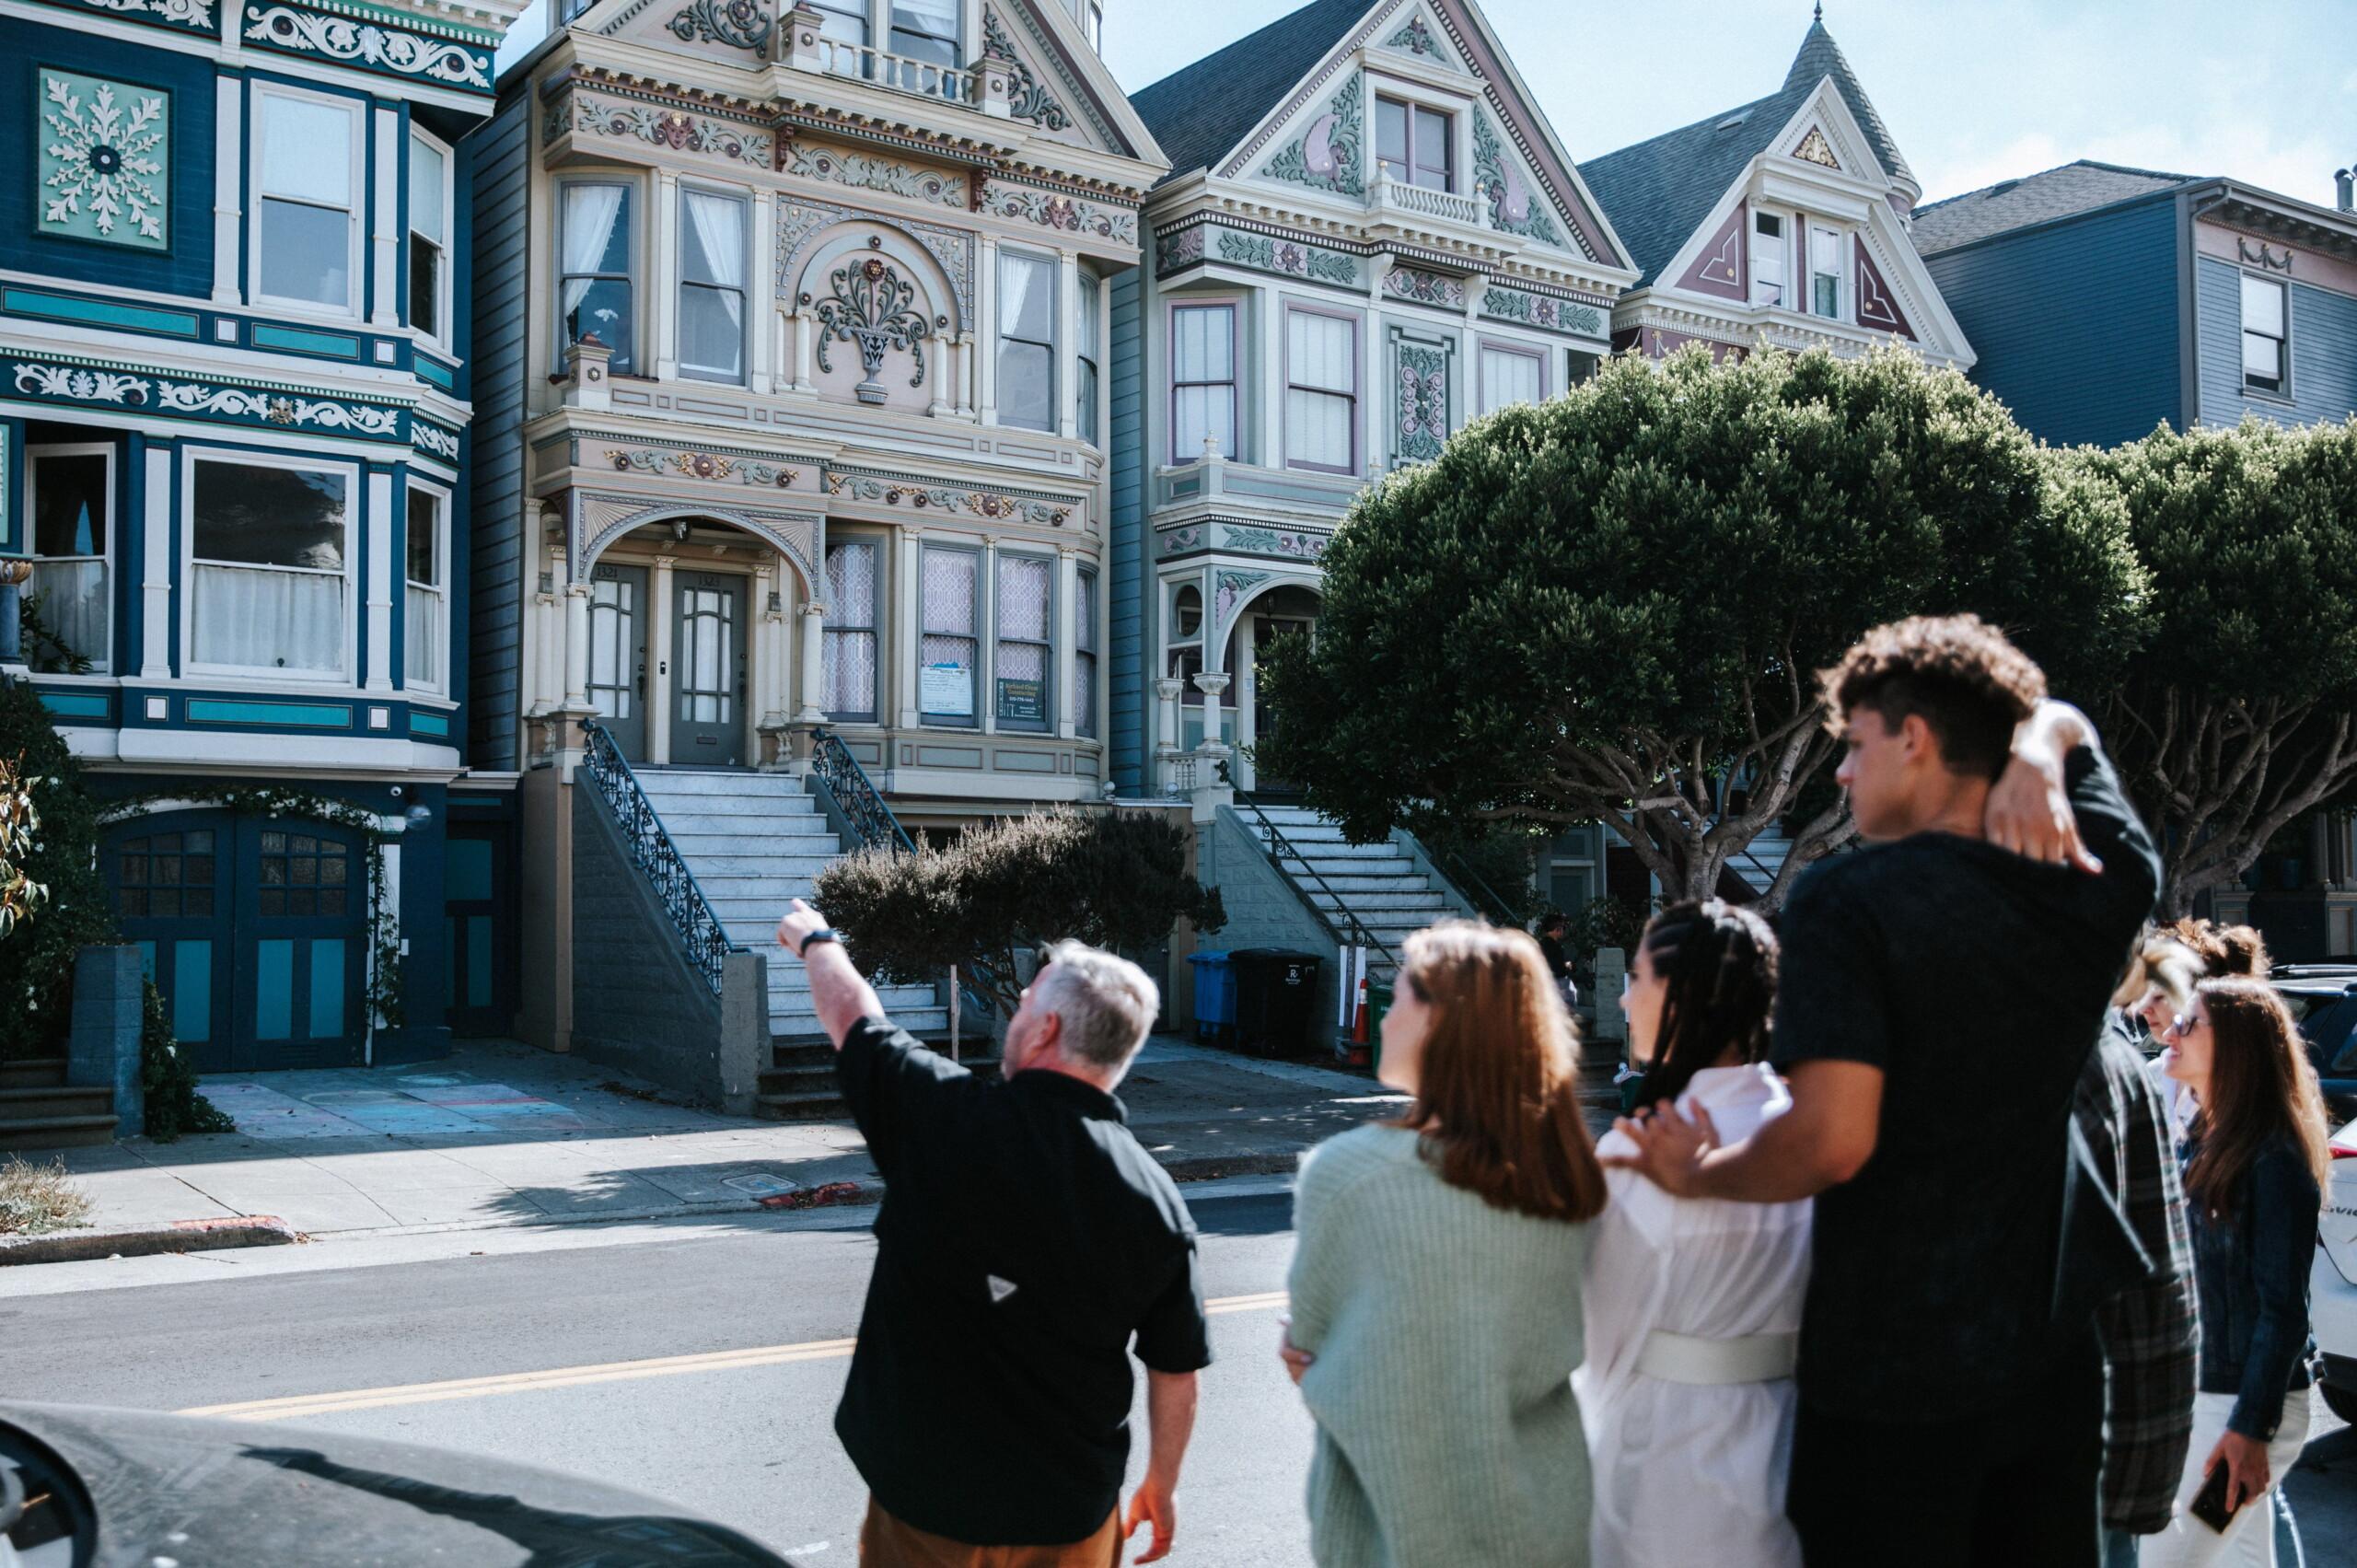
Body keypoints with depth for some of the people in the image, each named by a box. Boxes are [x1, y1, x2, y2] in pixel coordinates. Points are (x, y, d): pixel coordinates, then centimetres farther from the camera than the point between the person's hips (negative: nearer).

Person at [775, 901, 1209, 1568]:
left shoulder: (945, 1119, -18)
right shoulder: (1158, 1203, -11)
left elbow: (848, 1013, 1)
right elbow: (1176, 1375, -2)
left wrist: (815, 940, 21)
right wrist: (1161, 1485, 16)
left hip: (927, 1503, -2)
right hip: (1072, 1514, 2)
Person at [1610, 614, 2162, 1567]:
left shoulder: (1846, 899, -17)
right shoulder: (2100, 883, 1)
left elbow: (1833, 1138, -25)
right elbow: (2059, 722, 22)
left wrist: (1698, 1175, -8)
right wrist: (2034, 763, -1)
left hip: (1891, 1381, -5)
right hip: (2052, 1367, 6)